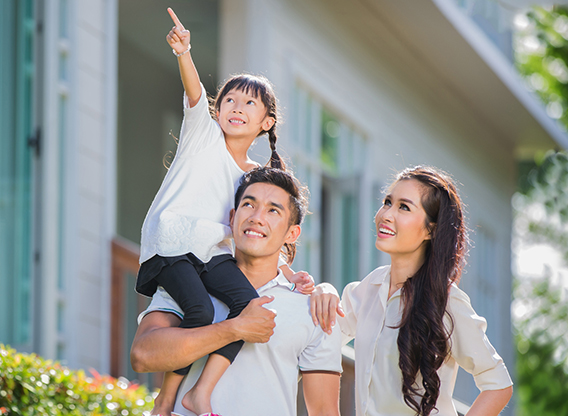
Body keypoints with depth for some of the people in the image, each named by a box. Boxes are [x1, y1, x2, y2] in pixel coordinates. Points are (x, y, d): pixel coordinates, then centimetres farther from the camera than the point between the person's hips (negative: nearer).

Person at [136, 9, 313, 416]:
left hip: (215, 254, 4)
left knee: (247, 299, -25)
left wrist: (291, 274, 3)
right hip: (170, 243, -4)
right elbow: (195, 95, -11)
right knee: (200, 309, -29)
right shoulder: (204, 134, 9)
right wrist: (184, 54, -30)